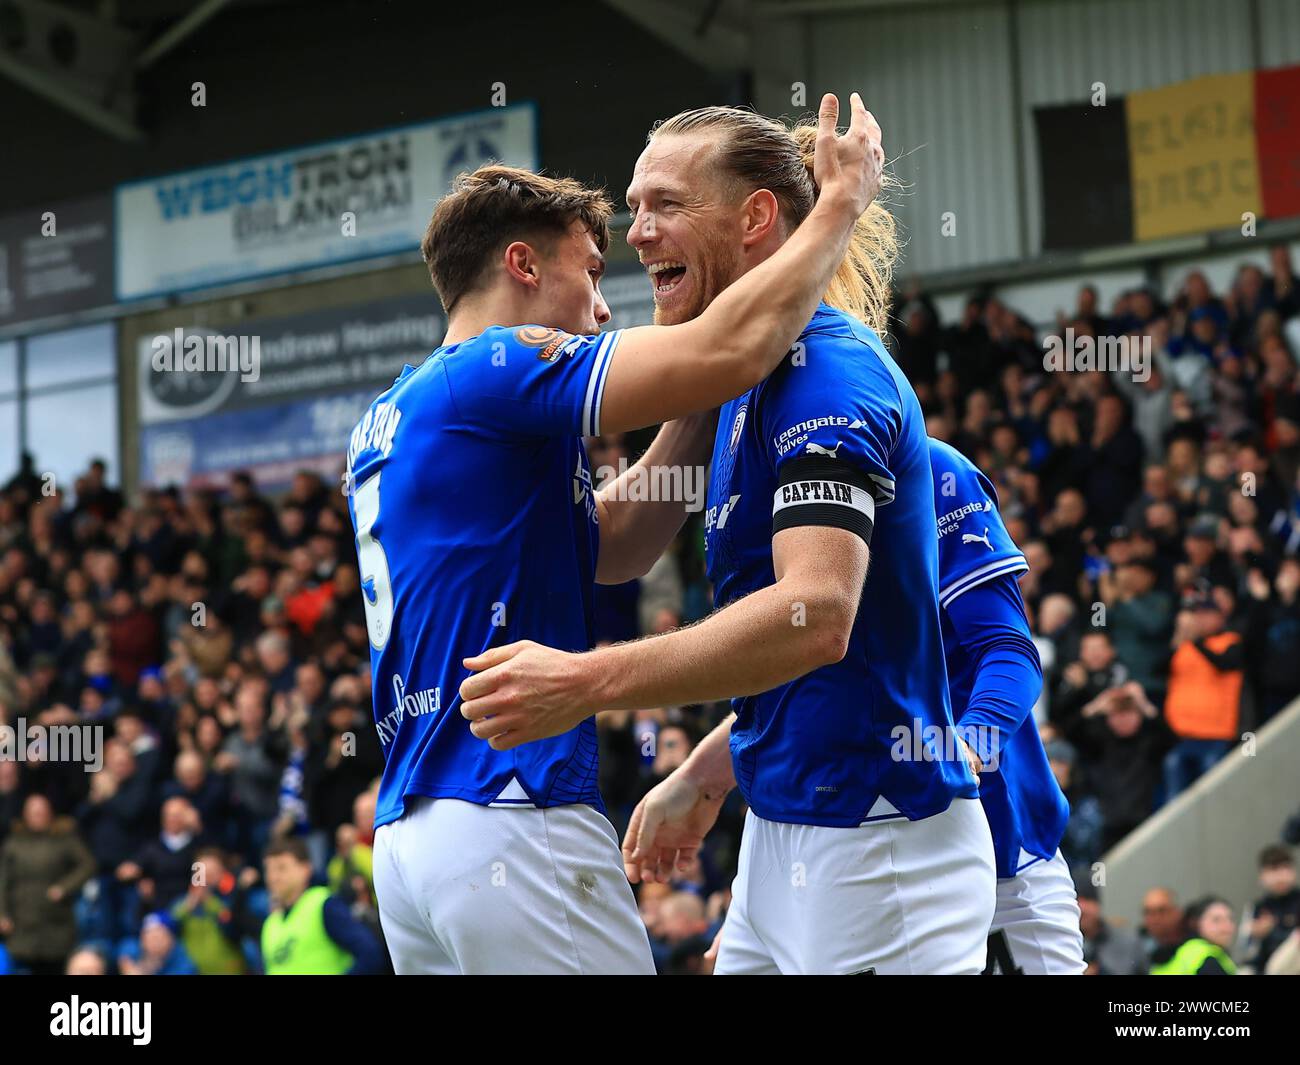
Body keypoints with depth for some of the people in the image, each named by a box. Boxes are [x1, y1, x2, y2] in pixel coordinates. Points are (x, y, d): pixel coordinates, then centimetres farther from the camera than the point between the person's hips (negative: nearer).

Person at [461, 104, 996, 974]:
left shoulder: (824, 368, -15)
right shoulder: (755, 385, 16)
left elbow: (816, 616, -29)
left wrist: (590, 683, -33)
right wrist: (704, 776, 22)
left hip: (874, 842, -10)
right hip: (784, 832, 10)